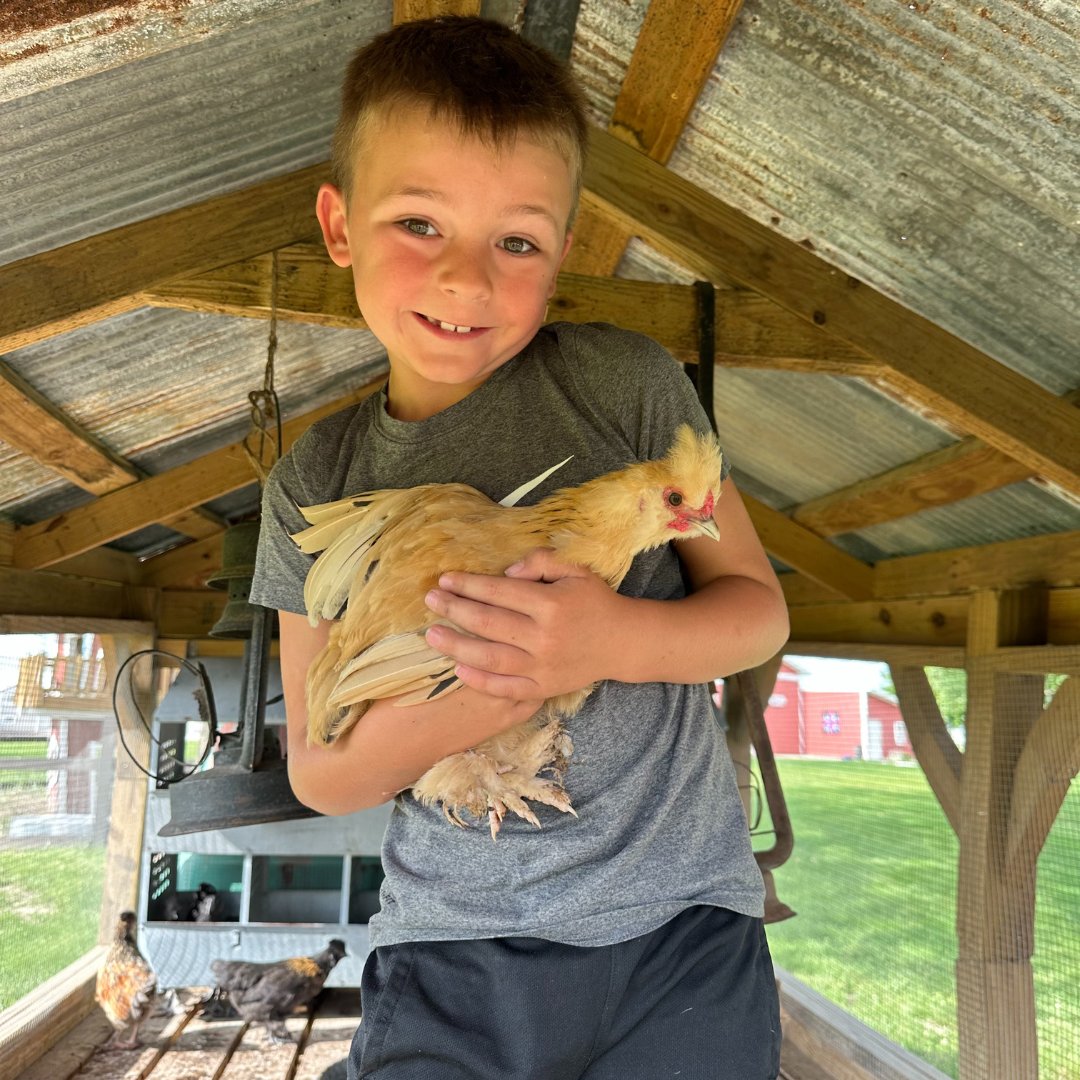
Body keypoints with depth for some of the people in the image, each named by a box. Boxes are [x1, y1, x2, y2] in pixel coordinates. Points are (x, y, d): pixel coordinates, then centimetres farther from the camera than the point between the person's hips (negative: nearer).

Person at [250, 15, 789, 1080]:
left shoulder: (624, 381, -7)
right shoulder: (316, 484, -1)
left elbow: (757, 608, -1)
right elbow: (316, 773, 2)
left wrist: (615, 639, -22)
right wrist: (425, 715, -20)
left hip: (678, 923, 0)